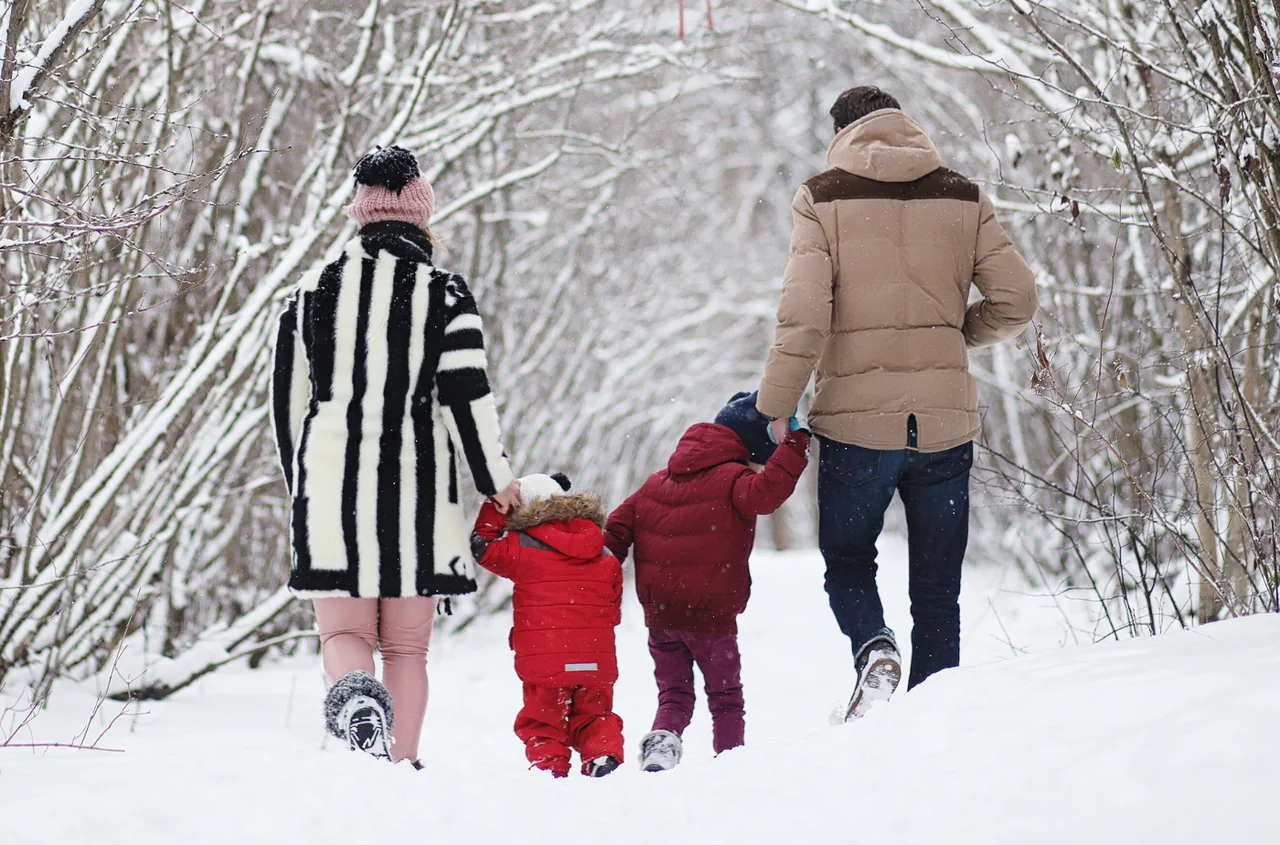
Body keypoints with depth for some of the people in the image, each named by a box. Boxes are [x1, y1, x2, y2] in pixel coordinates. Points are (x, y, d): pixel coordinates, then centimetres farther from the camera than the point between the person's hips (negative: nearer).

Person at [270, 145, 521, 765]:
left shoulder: (312, 293, 8)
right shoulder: (444, 294, 0)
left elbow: (288, 400, 13)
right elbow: (467, 396, -7)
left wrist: (301, 486, 25)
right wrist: (497, 480, 6)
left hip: (330, 488, 1)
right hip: (416, 490, -1)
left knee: (344, 632, 3)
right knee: (407, 646, 8)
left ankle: (353, 690, -29)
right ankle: (401, 764, 2)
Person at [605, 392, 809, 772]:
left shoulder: (656, 483, 13)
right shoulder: (731, 482, -11)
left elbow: (617, 528, 13)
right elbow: (766, 491, -32)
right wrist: (794, 444, -30)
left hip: (658, 614, 5)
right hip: (712, 616, -5)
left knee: (674, 694, 12)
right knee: (725, 698, 12)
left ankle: (663, 739, -14)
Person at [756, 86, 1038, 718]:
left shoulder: (823, 199, -2)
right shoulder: (963, 199, 6)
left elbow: (803, 315, -10)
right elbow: (1016, 301, 2)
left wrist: (775, 408, -4)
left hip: (856, 421, -2)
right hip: (946, 422, 2)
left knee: (847, 563, 17)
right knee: (937, 594, 11)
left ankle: (874, 648, -11)